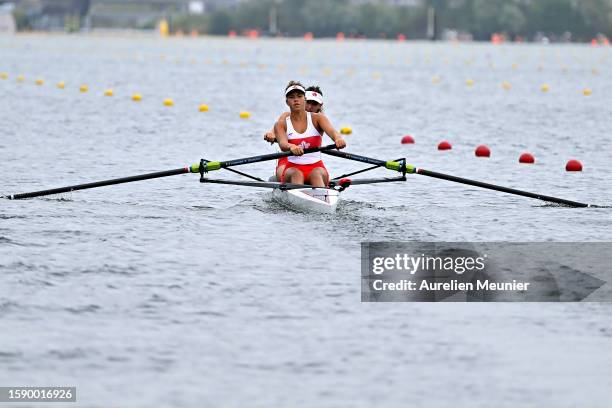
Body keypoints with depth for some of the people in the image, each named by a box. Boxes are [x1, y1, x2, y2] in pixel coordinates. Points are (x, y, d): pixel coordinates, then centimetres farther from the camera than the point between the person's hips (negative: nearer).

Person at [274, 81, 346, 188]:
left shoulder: (317, 118, 7)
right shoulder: (281, 125, 5)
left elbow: (331, 131, -14)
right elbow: (282, 144, -16)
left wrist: (338, 138, -40)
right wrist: (291, 147, -42)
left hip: (316, 168, 0)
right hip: (292, 168, 0)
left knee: (316, 174, -34)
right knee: (296, 174, -34)